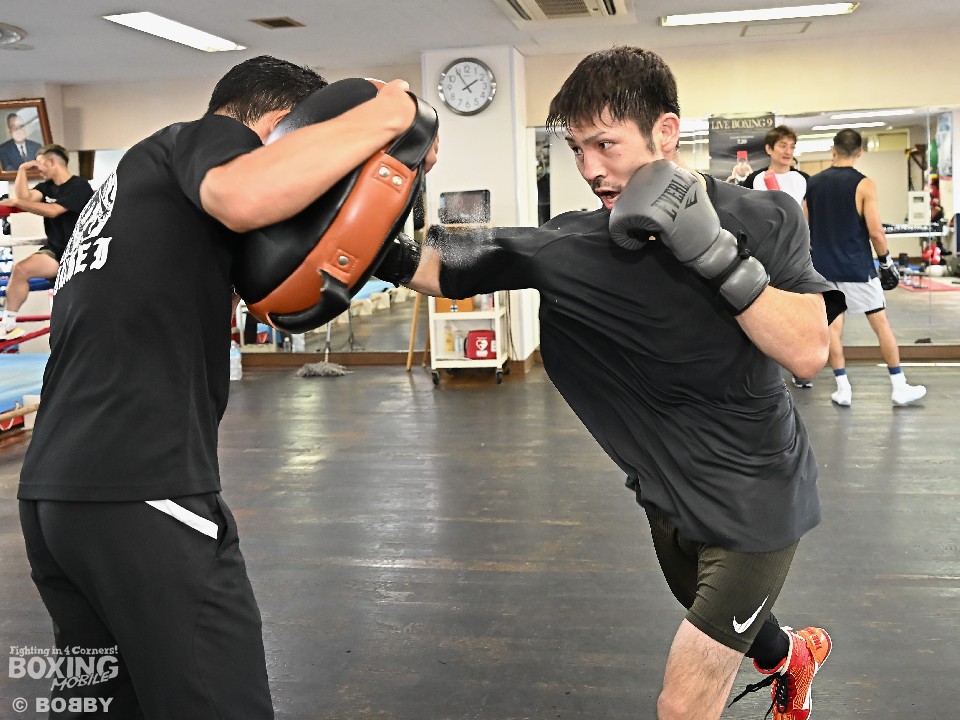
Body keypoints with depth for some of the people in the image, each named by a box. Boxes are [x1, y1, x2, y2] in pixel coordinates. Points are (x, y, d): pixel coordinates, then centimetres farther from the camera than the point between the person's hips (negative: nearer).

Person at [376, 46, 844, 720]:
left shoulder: (765, 218, -15)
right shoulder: (576, 245, -13)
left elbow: (807, 352, -23)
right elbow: (450, 265, -15)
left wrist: (713, 251, -32)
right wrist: (387, 250, -35)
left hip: (757, 498, -4)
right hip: (670, 493, 4)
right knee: (722, 628, 31)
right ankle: (794, 654, 65)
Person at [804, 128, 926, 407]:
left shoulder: (813, 183, 3)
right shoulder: (864, 184, -10)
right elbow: (875, 231, -13)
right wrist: (887, 262, -1)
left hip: (824, 266, 4)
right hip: (856, 266, -4)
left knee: (832, 326, 9)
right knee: (881, 323, 5)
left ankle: (843, 389, 10)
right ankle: (899, 387, 10)